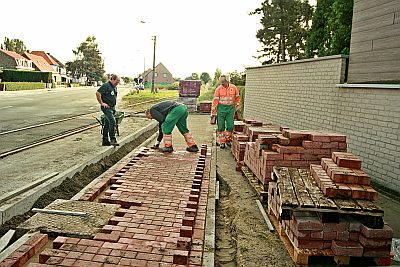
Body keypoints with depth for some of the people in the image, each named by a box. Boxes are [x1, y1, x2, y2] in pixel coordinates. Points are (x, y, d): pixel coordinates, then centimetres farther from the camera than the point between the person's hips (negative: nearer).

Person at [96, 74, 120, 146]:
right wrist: (102, 103, -15)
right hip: (107, 107, -9)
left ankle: (105, 141, 17)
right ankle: (112, 139, -15)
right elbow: (97, 93, -18)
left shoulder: (115, 87, 16)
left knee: (107, 124, 12)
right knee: (112, 121, -19)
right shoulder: (106, 86, -12)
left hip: (112, 108, 9)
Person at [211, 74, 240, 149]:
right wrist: (213, 113, -7)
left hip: (230, 108, 1)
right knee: (221, 127, 1)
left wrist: (237, 107, 12)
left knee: (230, 126, -2)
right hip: (221, 108, -1)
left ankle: (228, 139, 22)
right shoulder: (218, 89, -7)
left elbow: (237, 97, 13)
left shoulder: (233, 88, -1)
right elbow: (215, 101, -6)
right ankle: (222, 142, 14)